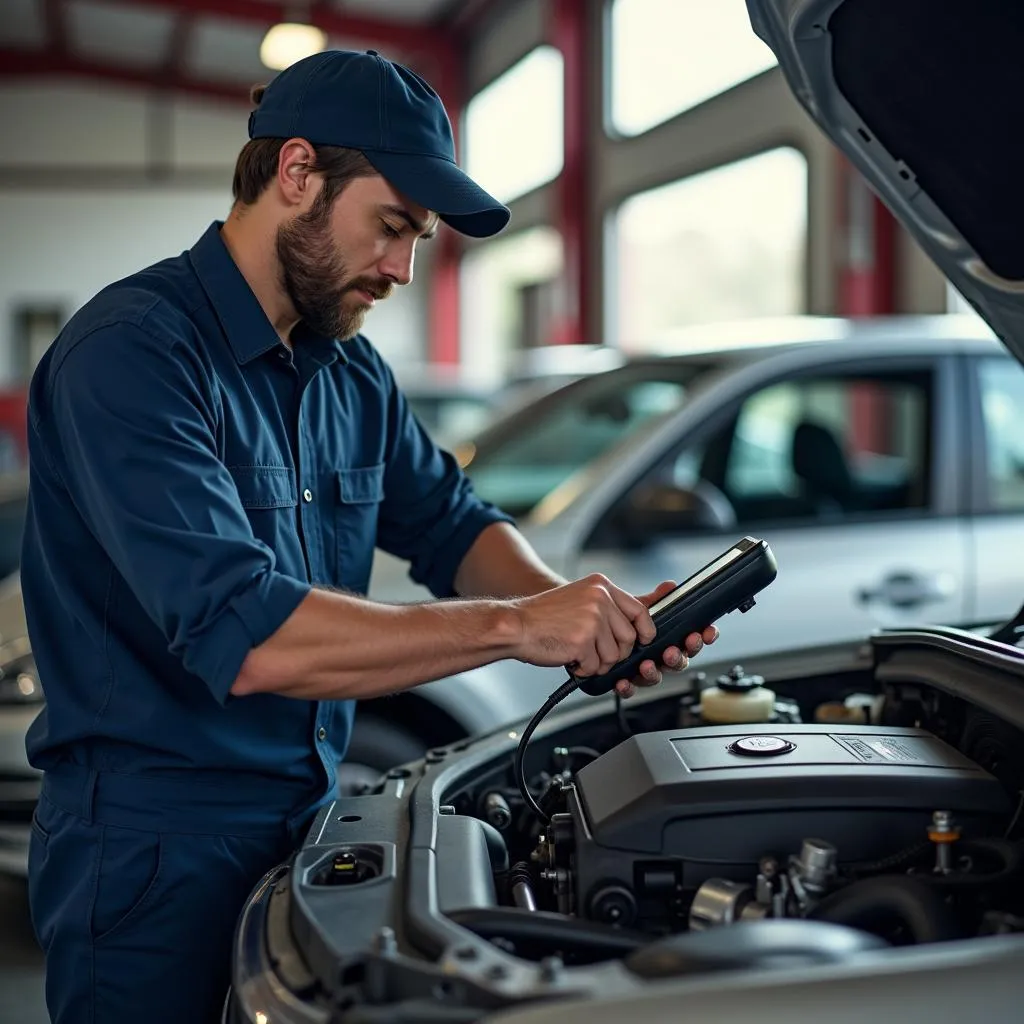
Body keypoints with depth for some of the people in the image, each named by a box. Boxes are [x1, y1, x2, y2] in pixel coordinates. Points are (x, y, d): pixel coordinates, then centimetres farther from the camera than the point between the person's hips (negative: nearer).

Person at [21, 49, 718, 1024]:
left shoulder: (347, 369, 9)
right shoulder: (131, 354, -20)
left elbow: (449, 523, 16)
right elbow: (242, 635, -30)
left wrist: (589, 619, -5)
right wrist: (515, 626, -26)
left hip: (306, 825, 8)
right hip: (153, 845, -8)